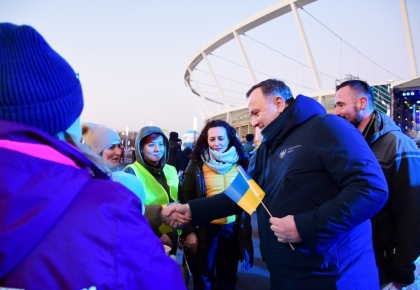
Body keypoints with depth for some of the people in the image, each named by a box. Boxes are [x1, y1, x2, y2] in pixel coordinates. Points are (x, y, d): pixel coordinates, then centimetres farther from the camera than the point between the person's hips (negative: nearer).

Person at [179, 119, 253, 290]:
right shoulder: (197, 163, -5)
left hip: (233, 228, 2)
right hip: (205, 228, -1)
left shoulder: (241, 162, 0)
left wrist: (246, 226, 2)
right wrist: (189, 231, -9)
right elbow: (186, 198, -4)